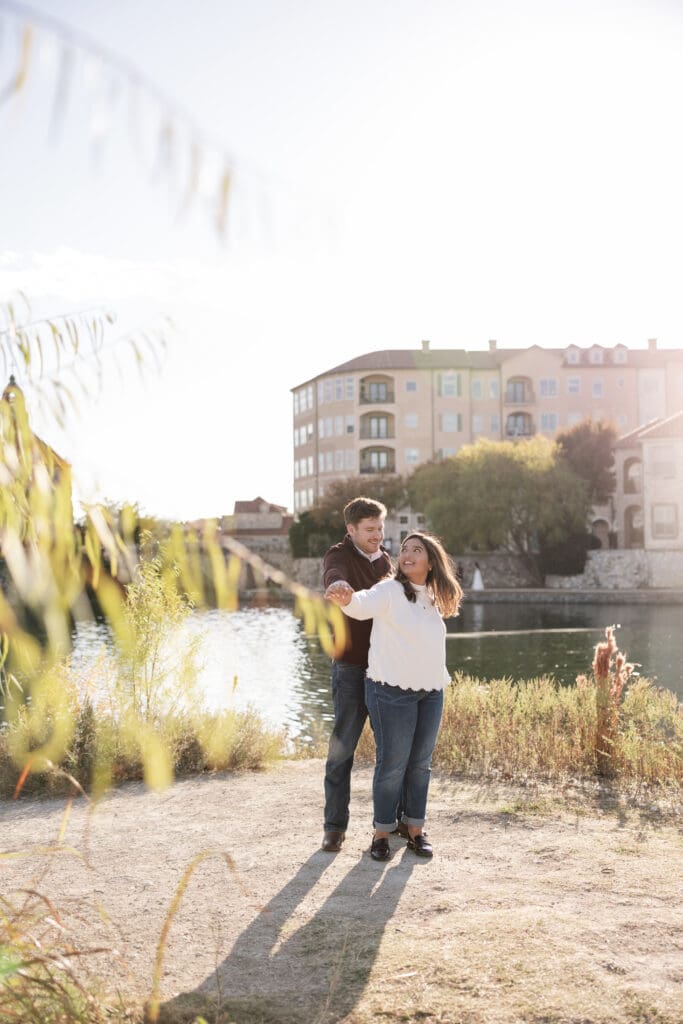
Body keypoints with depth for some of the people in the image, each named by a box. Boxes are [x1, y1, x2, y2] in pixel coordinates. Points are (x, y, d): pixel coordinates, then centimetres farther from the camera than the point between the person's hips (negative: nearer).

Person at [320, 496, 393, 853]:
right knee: (342, 746, -3)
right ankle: (335, 826, 6)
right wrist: (338, 586, -56)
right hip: (351, 667, -5)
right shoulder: (339, 555, -8)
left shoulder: (386, 559, 11)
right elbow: (333, 576, -34)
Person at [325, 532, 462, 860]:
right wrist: (346, 599, -50)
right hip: (393, 691, -6)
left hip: (431, 693, 6)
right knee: (392, 763, -2)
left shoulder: (432, 599, 13)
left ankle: (416, 830, 22)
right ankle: (382, 833, 10)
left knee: (420, 763, 12)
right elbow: (364, 604, -30)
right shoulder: (390, 591, -9)